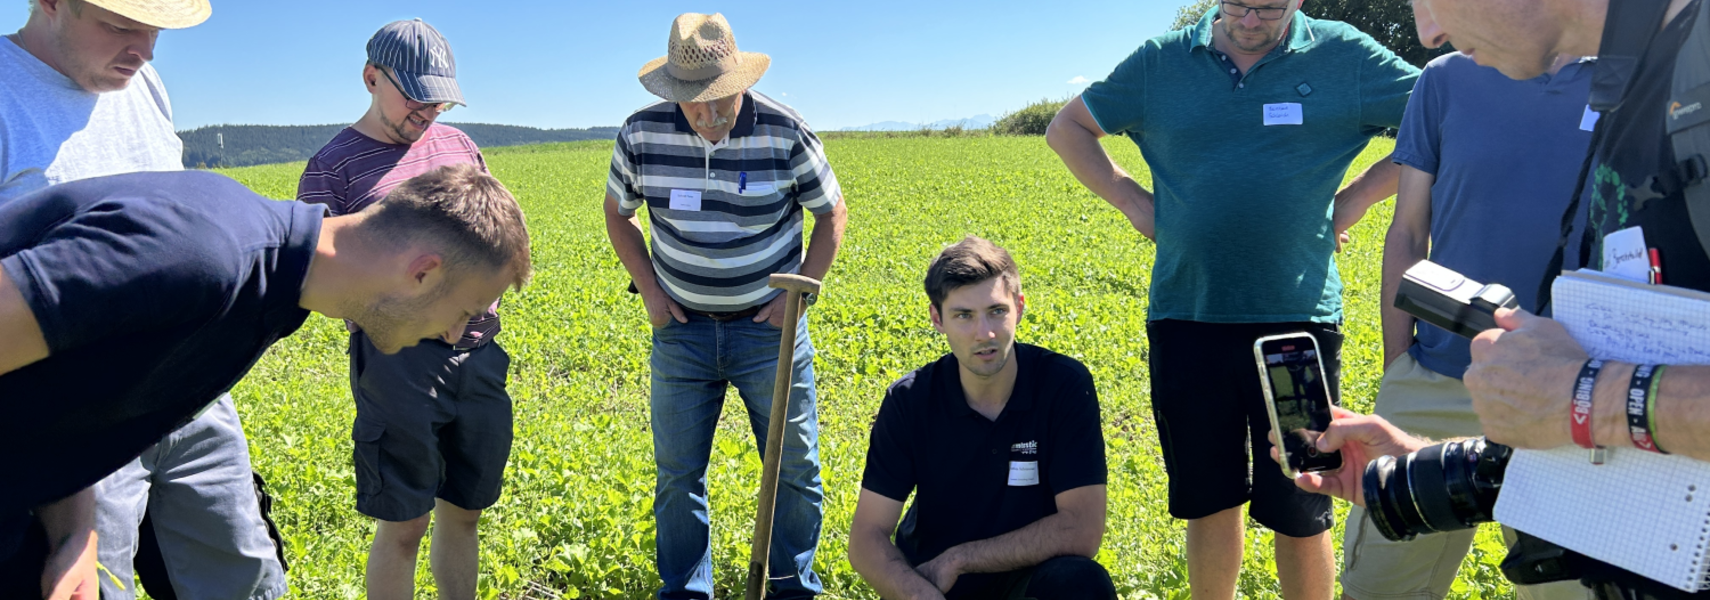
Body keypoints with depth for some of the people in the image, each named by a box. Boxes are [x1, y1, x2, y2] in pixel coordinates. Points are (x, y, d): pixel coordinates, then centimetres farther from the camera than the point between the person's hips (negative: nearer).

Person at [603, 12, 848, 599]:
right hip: (682, 329, 2)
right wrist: (649, 289, -2)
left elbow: (831, 213, 0)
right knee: (677, 474, 8)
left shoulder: (785, 132, -14)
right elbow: (618, 213, 9)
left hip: (768, 327, -1)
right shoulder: (641, 134, -8)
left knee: (794, 470, 7)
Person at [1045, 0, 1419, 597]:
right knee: (1209, 498, 14)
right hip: (1185, 318, 2)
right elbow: (1067, 128, 17)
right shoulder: (1161, 61, 6)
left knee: (1299, 511, 7)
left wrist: (1356, 198, 0)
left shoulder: (1344, 56, 2)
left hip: (1298, 318, -1)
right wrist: (1132, 201, 6)